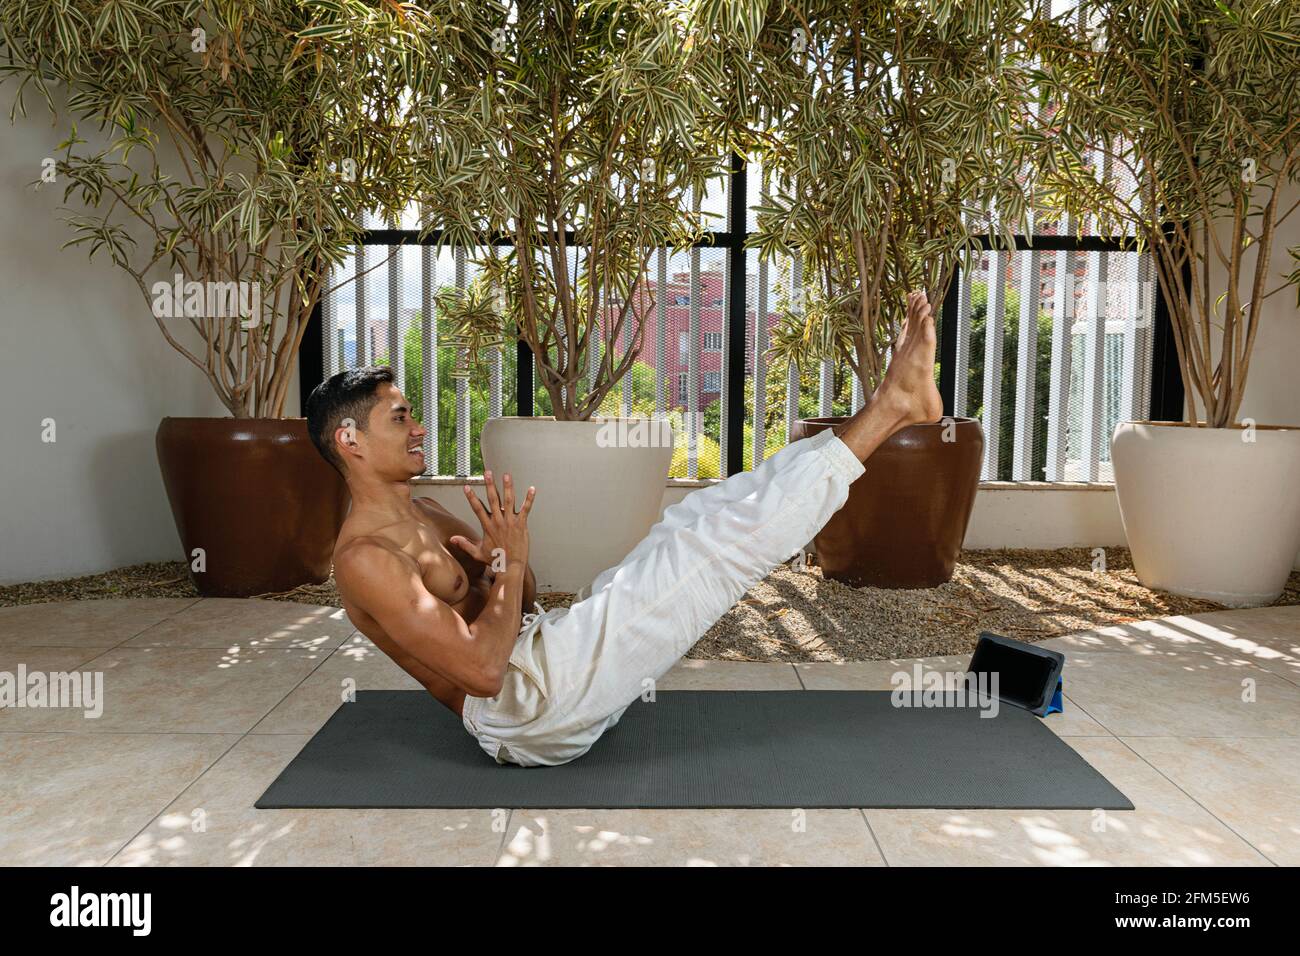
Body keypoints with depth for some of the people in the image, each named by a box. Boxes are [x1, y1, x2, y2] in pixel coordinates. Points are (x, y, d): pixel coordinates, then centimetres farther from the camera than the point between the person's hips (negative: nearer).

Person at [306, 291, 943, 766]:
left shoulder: (424, 515, 15)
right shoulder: (365, 557, -15)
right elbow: (483, 670, -25)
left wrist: (503, 563, -4)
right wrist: (511, 562, -14)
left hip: (539, 653, 9)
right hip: (522, 706, -9)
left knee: (704, 516, 0)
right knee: (707, 544, -19)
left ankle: (891, 405, 0)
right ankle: (890, 407, -12)